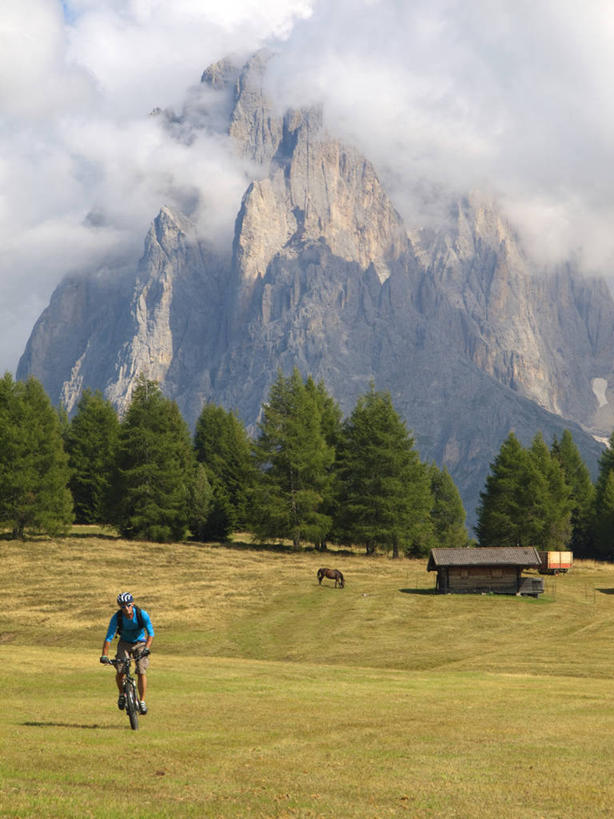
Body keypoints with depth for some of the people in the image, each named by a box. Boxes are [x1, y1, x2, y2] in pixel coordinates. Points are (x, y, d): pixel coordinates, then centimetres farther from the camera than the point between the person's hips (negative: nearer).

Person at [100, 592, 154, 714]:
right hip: (124, 643, 1)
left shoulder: (142, 614, -25)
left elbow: (150, 633, -23)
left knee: (141, 672, -15)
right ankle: (122, 695, 12)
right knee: (120, 671, -16)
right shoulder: (117, 617, -24)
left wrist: (147, 648, -38)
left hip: (140, 643, -1)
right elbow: (108, 637, -25)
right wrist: (104, 655, -35)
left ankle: (142, 702, -4)